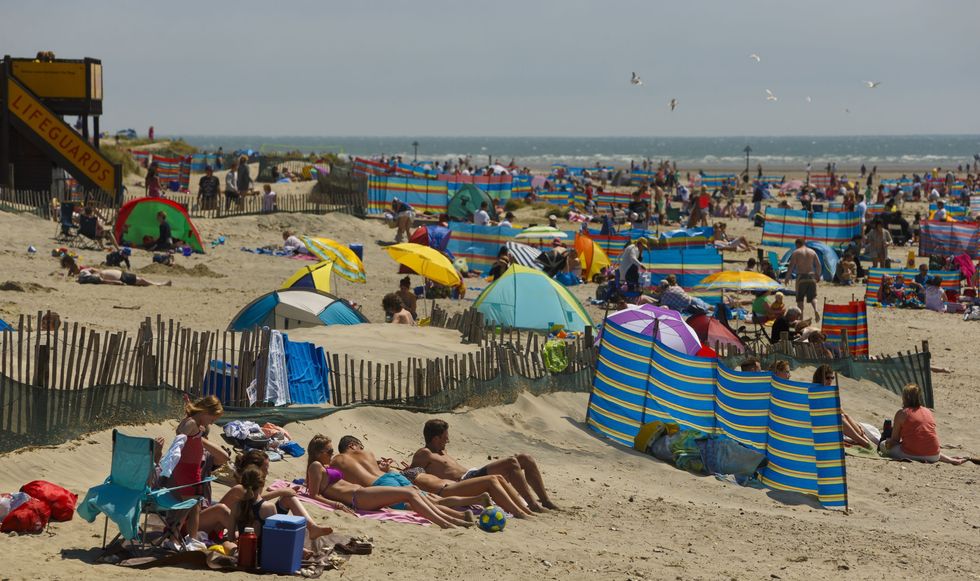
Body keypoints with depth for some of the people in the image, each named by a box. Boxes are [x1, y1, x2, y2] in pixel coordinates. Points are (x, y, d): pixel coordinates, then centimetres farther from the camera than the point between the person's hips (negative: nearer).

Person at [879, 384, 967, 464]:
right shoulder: (928, 412, 14)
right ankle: (950, 460, 12)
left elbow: (894, 440, 1)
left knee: (883, 445, 7)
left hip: (911, 455, -7)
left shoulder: (901, 413, -1)